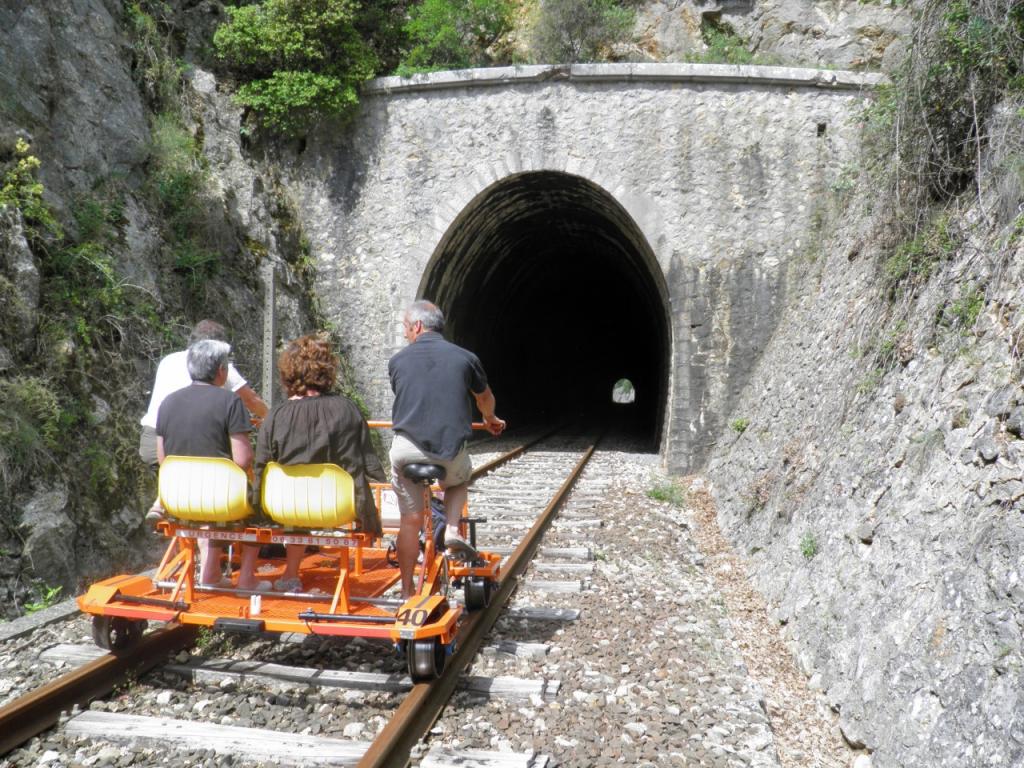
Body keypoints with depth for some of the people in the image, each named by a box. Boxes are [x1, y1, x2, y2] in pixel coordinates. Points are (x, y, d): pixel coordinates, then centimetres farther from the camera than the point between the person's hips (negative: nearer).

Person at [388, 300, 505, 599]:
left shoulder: (397, 361, 6)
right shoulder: (465, 357, 4)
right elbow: (485, 398, 21)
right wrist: (490, 420, 45)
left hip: (406, 448, 0)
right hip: (450, 451, 0)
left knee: (409, 520, 12)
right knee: (459, 481, 32)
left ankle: (407, 592, 17)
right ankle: (452, 530, 7)